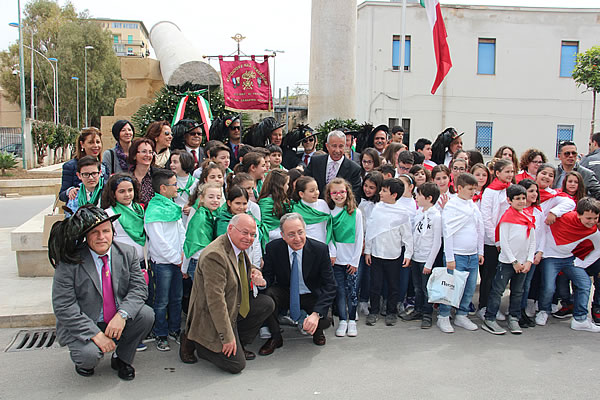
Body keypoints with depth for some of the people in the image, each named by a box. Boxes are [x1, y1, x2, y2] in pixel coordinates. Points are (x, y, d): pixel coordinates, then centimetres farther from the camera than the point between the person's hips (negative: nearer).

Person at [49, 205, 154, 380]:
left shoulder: (127, 253, -5)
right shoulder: (69, 263, -16)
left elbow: (139, 288, -8)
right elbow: (63, 308, -18)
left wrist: (122, 315, -27)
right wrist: (96, 334, -26)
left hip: (118, 320, 4)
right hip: (81, 325, -3)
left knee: (146, 314, -22)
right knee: (90, 354, -30)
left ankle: (121, 359, 4)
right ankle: (82, 359, 11)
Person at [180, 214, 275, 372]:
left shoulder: (239, 247, 3)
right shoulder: (214, 255, -27)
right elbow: (215, 300, -28)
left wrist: (256, 277, -5)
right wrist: (227, 337, -25)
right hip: (212, 316, -9)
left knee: (267, 304, 0)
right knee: (236, 365, -10)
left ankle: (238, 345, 10)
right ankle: (195, 342, 8)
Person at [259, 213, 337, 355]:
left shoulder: (320, 249, -19)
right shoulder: (273, 248, -15)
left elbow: (330, 286, -19)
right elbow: (268, 276, -8)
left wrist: (316, 314, -33)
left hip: (312, 296, -1)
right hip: (285, 294, 1)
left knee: (324, 321, -28)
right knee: (268, 294, -30)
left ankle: (317, 331, 13)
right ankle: (275, 338, -6)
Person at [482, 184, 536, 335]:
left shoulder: (529, 218, 11)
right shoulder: (507, 217, -8)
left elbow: (532, 241, 12)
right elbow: (503, 241, -11)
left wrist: (529, 261, 0)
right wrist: (514, 261, -11)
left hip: (523, 263, 6)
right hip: (507, 261, -6)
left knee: (518, 292, 12)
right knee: (498, 290, -4)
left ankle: (513, 319, 22)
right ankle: (489, 320, 0)